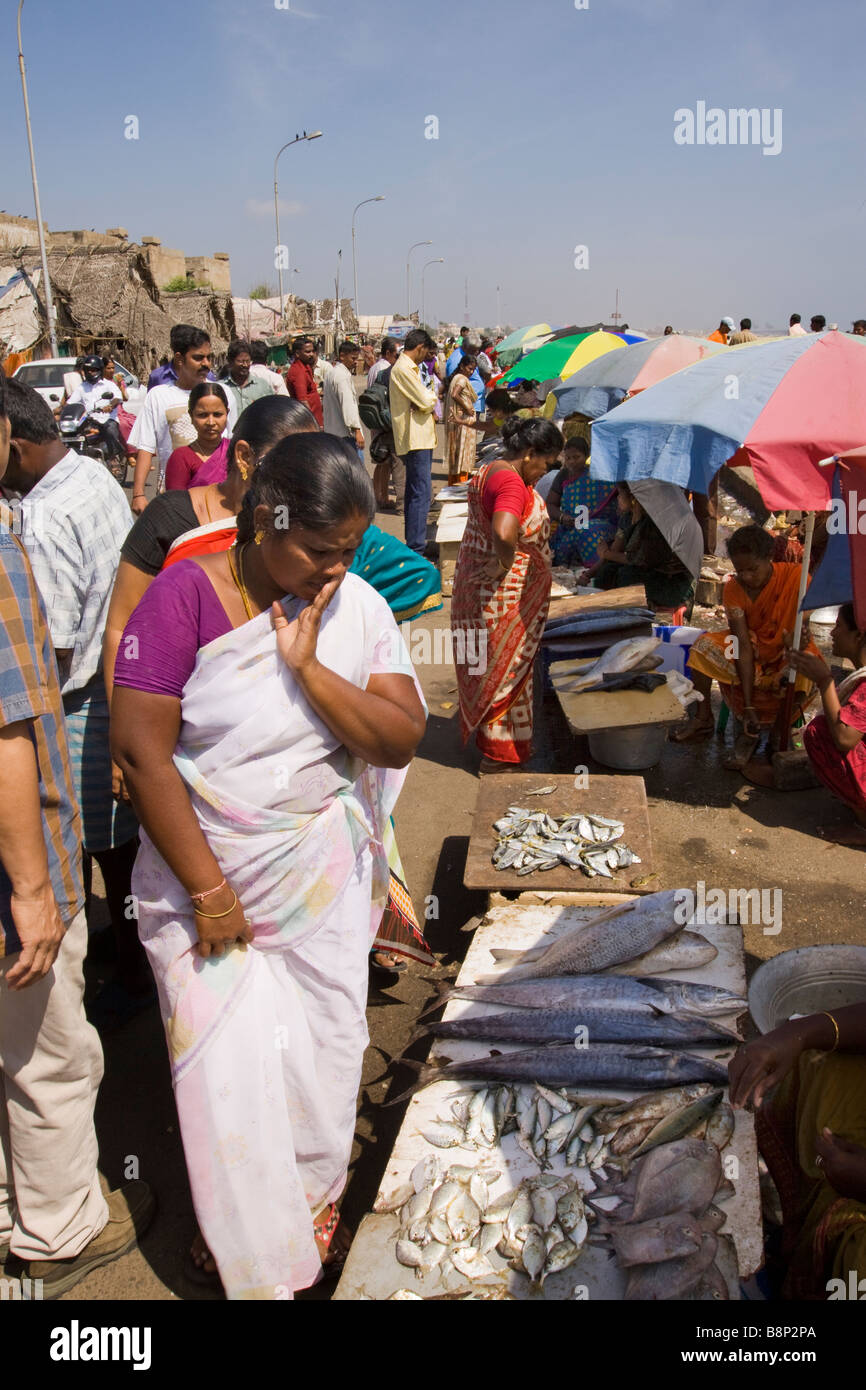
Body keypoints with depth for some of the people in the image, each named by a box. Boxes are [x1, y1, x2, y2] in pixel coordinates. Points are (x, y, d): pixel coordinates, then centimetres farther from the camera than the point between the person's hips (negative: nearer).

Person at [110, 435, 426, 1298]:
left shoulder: (356, 606, -5)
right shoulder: (185, 596, -15)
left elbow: (401, 740, -9)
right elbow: (140, 748, -17)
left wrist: (308, 666, -21)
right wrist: (207, 888, -15)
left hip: (322, 879, 3)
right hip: (203, 876, -3)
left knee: (322, 1047, 13)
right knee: (230, 1065, 4)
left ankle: (312, 1199, 42)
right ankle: (254, 1259, 30)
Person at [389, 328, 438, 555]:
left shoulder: (408, 368, 19)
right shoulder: (404, 369, -15)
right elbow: (425, 402, -17)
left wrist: (428, 400, 1)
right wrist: (433, 397, 2)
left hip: (418, 439, 11)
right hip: (415, 440, -11)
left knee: (415, 493, 16)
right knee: (421, 494, -12)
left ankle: (413, 543, 24)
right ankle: (415, 549, -12)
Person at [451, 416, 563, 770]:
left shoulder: (488, 471, 9)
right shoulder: (512, 482, -24)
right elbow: (503, 534, -42)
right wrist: (505, 563, -24)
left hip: (476, 582, 10)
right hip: (506, 595, -10)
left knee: (491, 664, 21)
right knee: (504, 665, 3)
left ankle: (488, 735, 36)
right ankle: (499, 752, 16)